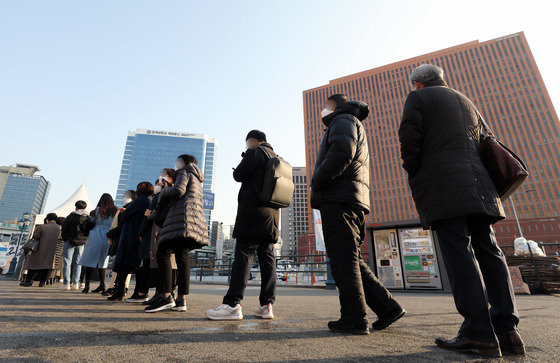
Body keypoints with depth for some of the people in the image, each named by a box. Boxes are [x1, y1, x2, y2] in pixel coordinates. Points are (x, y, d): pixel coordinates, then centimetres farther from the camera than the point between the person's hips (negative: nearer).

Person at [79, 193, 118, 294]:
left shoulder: (99, 209, 1)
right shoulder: (115, 211, 5)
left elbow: (92, 221, 11)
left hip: (96, 236, -3)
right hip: (108, 237, 3)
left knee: (90, 260, 5)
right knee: (102, 262, 13)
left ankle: (87, 285, 3)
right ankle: (102, 284, 10)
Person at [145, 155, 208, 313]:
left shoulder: (184, 172, 7)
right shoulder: (197, 179, 32)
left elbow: (179, 190, -11)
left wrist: (163, 192, 8)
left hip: (183, 215, -9)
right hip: (197, 216, 9)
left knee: (163, 253, -12)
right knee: (182, 256, 3)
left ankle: (166, 297, -20)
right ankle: (182, 300, -1)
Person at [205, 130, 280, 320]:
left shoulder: (254, 153, -2)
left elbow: (238, 175, -6)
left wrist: (237, 170, 17)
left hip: (253, 212, -8)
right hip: (272, 213, 8)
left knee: (243, 255, -8)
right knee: (267, 257, 5)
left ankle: (232, 304, -6)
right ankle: (267, 305, 8)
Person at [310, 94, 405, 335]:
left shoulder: (344, 120, 5)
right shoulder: (354, 127, 36)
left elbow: (341, 152, -18)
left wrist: (317, 181, -11)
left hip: (338, 200, -10)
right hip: (353, 202, 10)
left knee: (343, 260, -7)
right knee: (350, 260, 10)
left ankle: (354, 319, -1)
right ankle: (387, 307, 12)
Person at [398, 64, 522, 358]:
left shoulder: (418, 97, 9)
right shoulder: (466, 102, 29)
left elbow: (409, 140, -5)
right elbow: (483, 143, 24)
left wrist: (415, 178, 3)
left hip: (442, 185, -7)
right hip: (478, 183, 7)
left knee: (458, 251, -11)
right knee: (488, 250, 4)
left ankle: (479, 333, -10)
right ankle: (506, 328, 3)